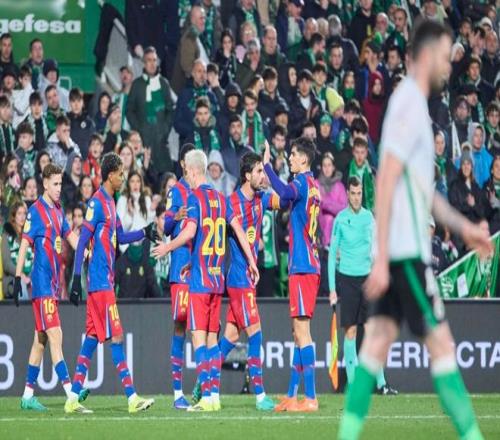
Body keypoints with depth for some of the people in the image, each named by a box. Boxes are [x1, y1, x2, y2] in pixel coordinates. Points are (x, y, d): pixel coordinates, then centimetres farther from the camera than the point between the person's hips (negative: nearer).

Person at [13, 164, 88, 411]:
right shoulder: (36, 211, -9)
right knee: (55, 336, -13)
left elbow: (70, 236, 21)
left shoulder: (58, 211, 14)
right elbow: (25, 245, -12)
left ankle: (28, 395, 14)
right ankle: (70, 392, -18)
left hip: (53, 284, 8)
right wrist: (18, 277, -15)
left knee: (41, 340, 10)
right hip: (42, 283, -8)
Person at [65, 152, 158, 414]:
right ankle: (131, 397, -8)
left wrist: (144, 233, 11)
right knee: (115, 337, -8)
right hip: (99, 282, -9)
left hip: (105, 281, 9)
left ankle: (73, 399, 8)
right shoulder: (96, 203, -12)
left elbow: (120, 237, 26)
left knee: (92, 339, 7)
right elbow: (82, 242, -15)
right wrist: (76, 279, -19)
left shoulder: (110, 203, 15)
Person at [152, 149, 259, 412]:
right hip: (218, 277, 7)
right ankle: (214, 394, 9)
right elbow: (238, 229, 10)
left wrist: (167, 247, -5)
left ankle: (206, 397, -13)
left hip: (199, 277, -7)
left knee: (199, 336, -7)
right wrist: (251, 261, 16)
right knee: (212, 337, 11)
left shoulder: (194, 198, -8)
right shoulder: (220, 198, 11)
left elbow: (190, 232, -20)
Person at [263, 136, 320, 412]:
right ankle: (292, 396, 18)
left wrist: (267, 165, -25)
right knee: (298, 332, 13)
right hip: (308, 264, 10)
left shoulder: (303, 182, -11)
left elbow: (286, 193, -32)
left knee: (302, 330, -10)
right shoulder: (312, 185, 16)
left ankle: (310, 398, -12)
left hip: (302, 265, -10)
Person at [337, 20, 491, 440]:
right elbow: (386, 184, -19)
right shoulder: (410, 106, -13)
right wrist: (381, 259, -21)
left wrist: (462, 225, 26)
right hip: (405, 249, -9)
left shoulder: (413, 104, 17)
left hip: (401, 250, 9)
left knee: (378, 340, 5)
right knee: (441, 344, -6)